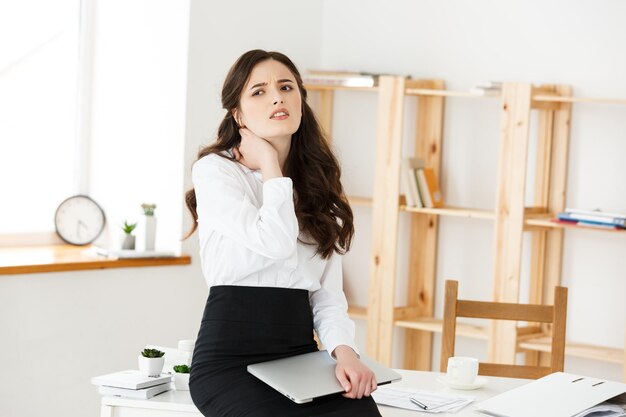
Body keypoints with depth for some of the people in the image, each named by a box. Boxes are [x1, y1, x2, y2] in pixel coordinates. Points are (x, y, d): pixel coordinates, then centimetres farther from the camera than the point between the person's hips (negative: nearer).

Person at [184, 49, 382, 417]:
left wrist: (344, 350, -9)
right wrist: (269, 163, -5)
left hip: (301, 354, 5)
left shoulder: (318, 184, 17)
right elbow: (276, 242, -18)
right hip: (231, 358, -5)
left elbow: (328, 294, 11)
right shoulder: (215, 170, -2)